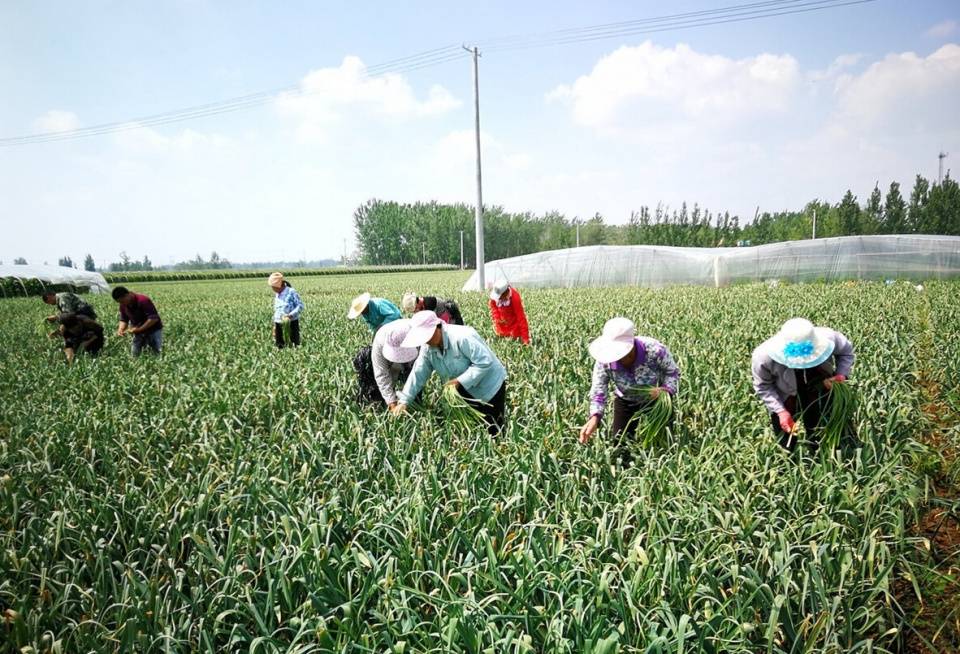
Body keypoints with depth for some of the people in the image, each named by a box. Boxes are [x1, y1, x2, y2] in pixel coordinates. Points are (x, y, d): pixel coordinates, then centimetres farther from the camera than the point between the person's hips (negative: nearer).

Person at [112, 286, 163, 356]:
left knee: (158, 353, -14)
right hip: (138, 331, 6)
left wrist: (138, 329, -27)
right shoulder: (123, 305, -4)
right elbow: (124, 320, 7)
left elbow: (154, 318, -27)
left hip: (153, 329, -6)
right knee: (134, 354, 0)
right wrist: (120, 329, -14)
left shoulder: (143, 300, -25)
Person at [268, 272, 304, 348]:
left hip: (291, 323, -6)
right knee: (279, 346, 2)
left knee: (294, 346, -6)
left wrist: (291, 315, -23)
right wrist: (274, 325, 18)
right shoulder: (277, 295, 14)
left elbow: (300, 306, -11)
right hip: (279, 324, 6)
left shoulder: (291, 292, -7)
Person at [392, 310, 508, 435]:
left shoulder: (462, 338, -32)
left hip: (490, 385, -7)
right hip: (467, 390, 7)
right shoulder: (427, 347, -8)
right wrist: (404, 401, -12)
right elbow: (418, 373, -6)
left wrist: (460, 381, -30)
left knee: (494, 431, -2)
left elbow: (485, 362, -31)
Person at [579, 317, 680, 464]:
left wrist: (666, 390, -36)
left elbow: (672, 372, -16)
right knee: (620, 445, 2)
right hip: (626, 401, 1)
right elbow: (598, 391, -29)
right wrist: (595, 418, -46)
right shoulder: (605, 360, -31)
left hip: (657, 399, -1)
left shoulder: (655, 350, -35)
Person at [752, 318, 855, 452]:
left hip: (820, 395, 2)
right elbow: (763, 386, -18)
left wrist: (841, 374, -23)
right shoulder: (764, 356, -37)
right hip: (786, 401, -1)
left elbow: (846, 351, -7)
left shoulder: (828, 338, -32)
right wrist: (780, 411, -28)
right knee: (788, 446, 14)